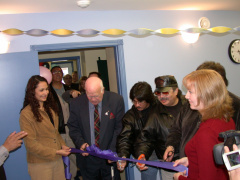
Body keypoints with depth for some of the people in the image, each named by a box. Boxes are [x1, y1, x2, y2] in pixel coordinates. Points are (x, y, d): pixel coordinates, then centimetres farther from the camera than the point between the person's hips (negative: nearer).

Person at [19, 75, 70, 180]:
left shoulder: (50, 108, 11)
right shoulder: (26, 114, -13)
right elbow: (30, 144, -15)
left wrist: (62, 145, 0)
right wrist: (56, 152, -16)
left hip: (58, 160, 6)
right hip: (40, 163, -6)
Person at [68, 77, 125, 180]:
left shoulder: (116, 100, -11)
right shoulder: (76, 103, -7)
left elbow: (119, 128, -7)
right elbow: (73, 128, 2)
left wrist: (112, 151, -14)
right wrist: (81, 143, -16)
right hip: (88, 157, 1)